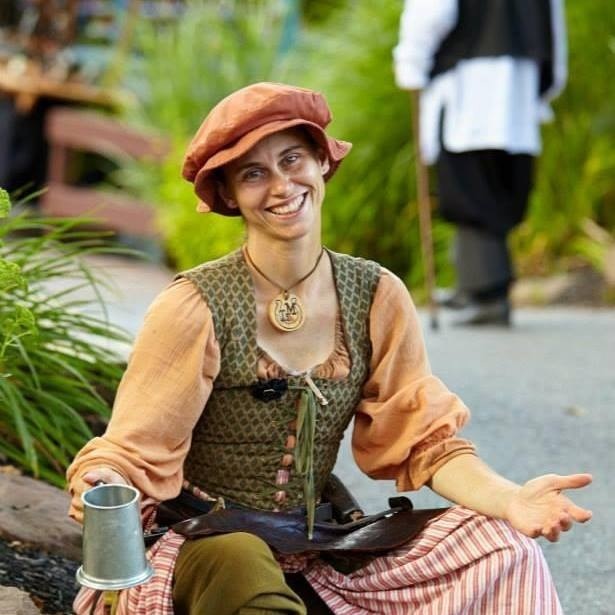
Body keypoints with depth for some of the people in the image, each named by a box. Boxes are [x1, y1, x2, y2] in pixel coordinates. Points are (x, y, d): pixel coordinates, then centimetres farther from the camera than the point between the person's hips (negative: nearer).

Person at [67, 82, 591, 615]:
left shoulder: (377, 298, -2)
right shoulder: (197, 307, -14)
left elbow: (425, 442, -2)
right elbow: (134, 454, -13)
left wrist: (510, 501, -21)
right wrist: (103, 492, -37)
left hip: (321, 552, 4)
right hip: (206, 548, -3)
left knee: (505, 547, -15)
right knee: (241, 565, -39)